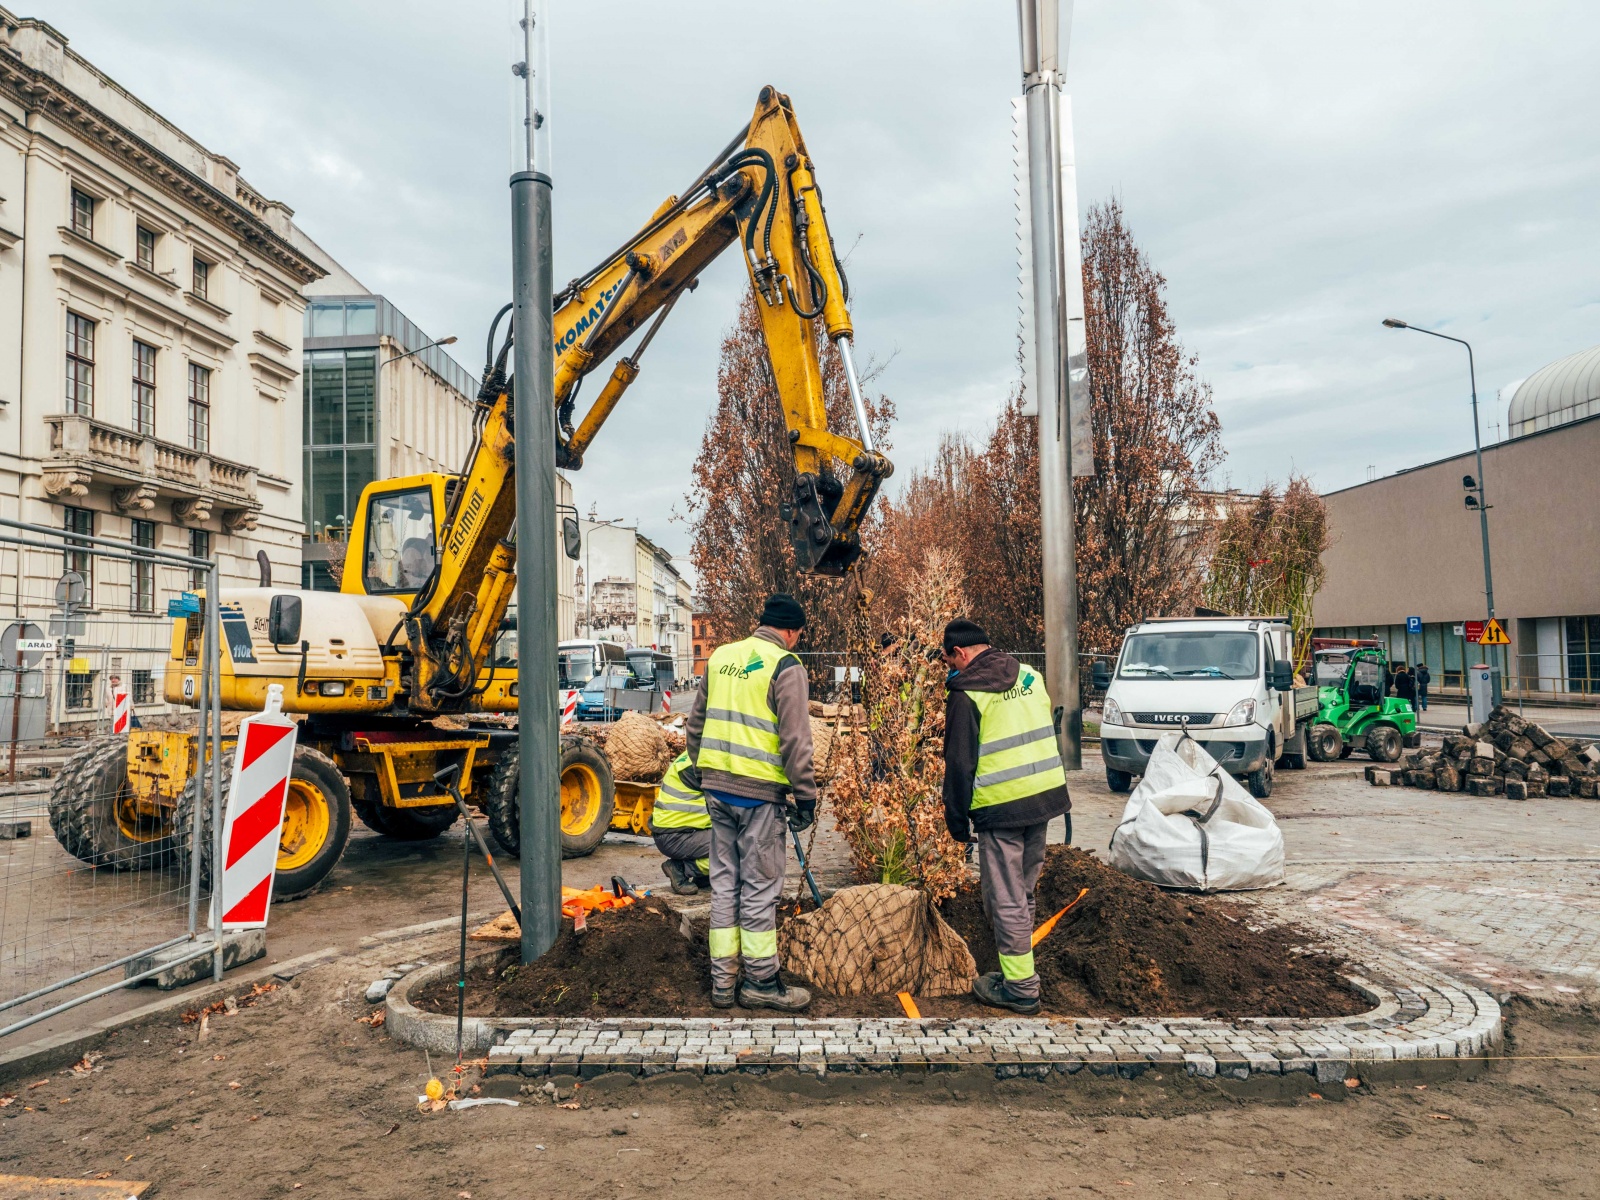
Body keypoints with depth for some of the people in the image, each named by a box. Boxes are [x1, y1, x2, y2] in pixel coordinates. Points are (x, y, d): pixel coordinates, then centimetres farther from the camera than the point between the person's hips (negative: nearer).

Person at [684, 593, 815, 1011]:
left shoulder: (720, 657, 12)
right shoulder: (785, 666, -9)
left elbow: (695, 723, 18)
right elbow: (795, 741, -14)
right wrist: (806, 797, -8)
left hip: (716, 786, 6)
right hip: (759, 791, -6)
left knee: (724, 883, 13)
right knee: (760, 887, 4)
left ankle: (723, 981, 19)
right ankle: (761, 981, 13)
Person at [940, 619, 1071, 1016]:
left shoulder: (967, 694, -11)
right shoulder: (1030, 676, 10)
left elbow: (959, 765, -11)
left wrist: (958, 822, -2)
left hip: (1000, 808, -7)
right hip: (1044, 797, 7)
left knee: (1005, 901, 4)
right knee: (1023, 892, 19)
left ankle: (1020, 988, 11)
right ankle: (1019, 972, 30)